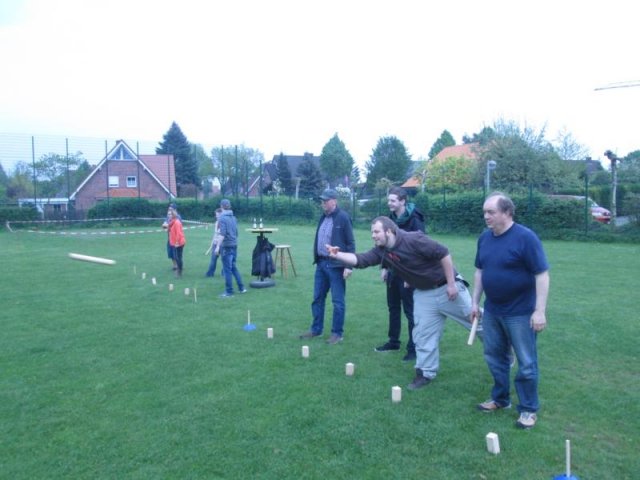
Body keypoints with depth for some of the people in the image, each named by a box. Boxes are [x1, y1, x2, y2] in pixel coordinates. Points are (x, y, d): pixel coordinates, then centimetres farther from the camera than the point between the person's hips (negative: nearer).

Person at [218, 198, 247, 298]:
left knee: (227, 269, 0)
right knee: (233, 267, 18)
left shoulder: (222, 218, -10)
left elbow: (223, 234, -19)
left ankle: (229, 292, 5)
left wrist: (218, 246, -18)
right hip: (234, 245, 7)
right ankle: (241, 288, 19)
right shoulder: (233, 218, 11)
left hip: (226, 246, -7)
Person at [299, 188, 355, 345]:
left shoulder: (343, 218, -10)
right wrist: (317, 259, 13)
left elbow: (350, 243, -12)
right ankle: (316, 329, 27)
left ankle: (337, 333, 13)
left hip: (336, 265, -8)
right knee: (317, 298, 14)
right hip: (321, 263, 8)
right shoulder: (323, 218, 12)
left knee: (338, 301, 2)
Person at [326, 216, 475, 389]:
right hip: (423, 293, 6)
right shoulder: (381, 252, -7)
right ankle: (426, 372, 20)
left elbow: (444, 254, -26)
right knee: (423, 333, 7)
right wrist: (337, 255, -31)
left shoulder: (413, 239, -28)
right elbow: (360, 260, -15)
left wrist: (451, 284, -23)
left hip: (446, 287, -6)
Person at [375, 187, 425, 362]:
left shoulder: (414, 221, -16)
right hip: (393, 271, 7)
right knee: (393, 307, 16)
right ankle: (393, 341, 30)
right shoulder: (391, 219, 6)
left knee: (410, 311, 0)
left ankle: (414, 348, 10)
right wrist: (384, 267, 11)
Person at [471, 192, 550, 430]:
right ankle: (500, 398, 34)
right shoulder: (485, 237, 3)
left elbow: (541, 275, -16)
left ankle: (528, 409, 21)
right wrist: (475, 301, 12)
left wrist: (540, 311, -19)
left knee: (526, 363, 5)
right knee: (494, 356, 16)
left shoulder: (525, 237, -17)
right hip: (492, 310, 7)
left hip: (520, 312, -6)